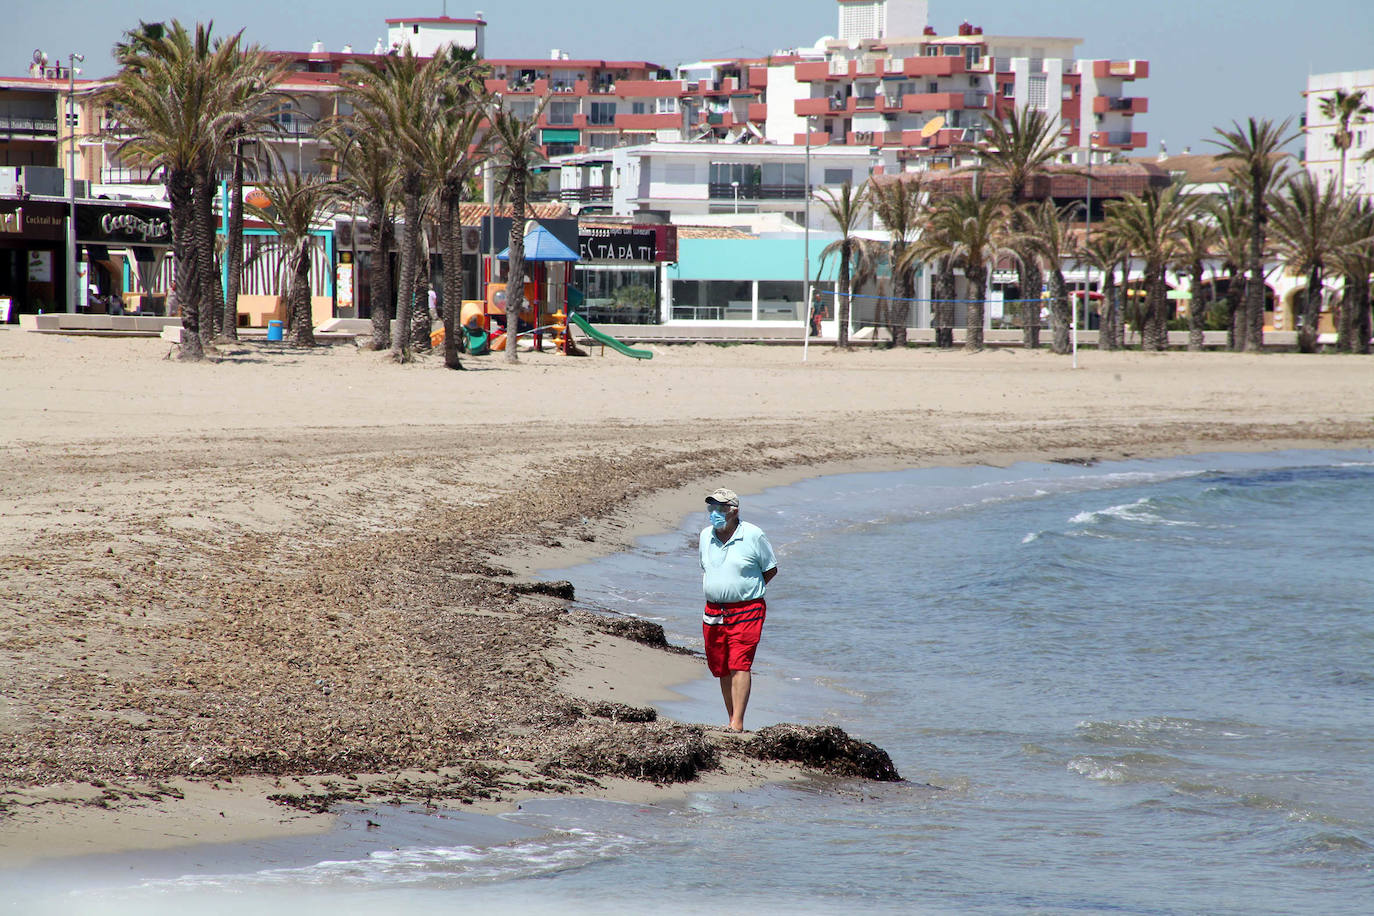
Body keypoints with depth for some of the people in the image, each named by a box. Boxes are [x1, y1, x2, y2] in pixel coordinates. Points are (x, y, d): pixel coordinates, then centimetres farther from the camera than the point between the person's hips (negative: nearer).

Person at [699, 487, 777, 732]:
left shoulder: (753, 535, -7)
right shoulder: (706, 535, 9)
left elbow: (771, 569, 3)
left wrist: (744, 590, 0)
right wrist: (713, 591, 10)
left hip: (746, 610, -6)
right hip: (714, 611, 6)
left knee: (739, 665, -15)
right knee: (721, 668, 7)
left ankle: (737, 723, -20)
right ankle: (732, 719, 18)